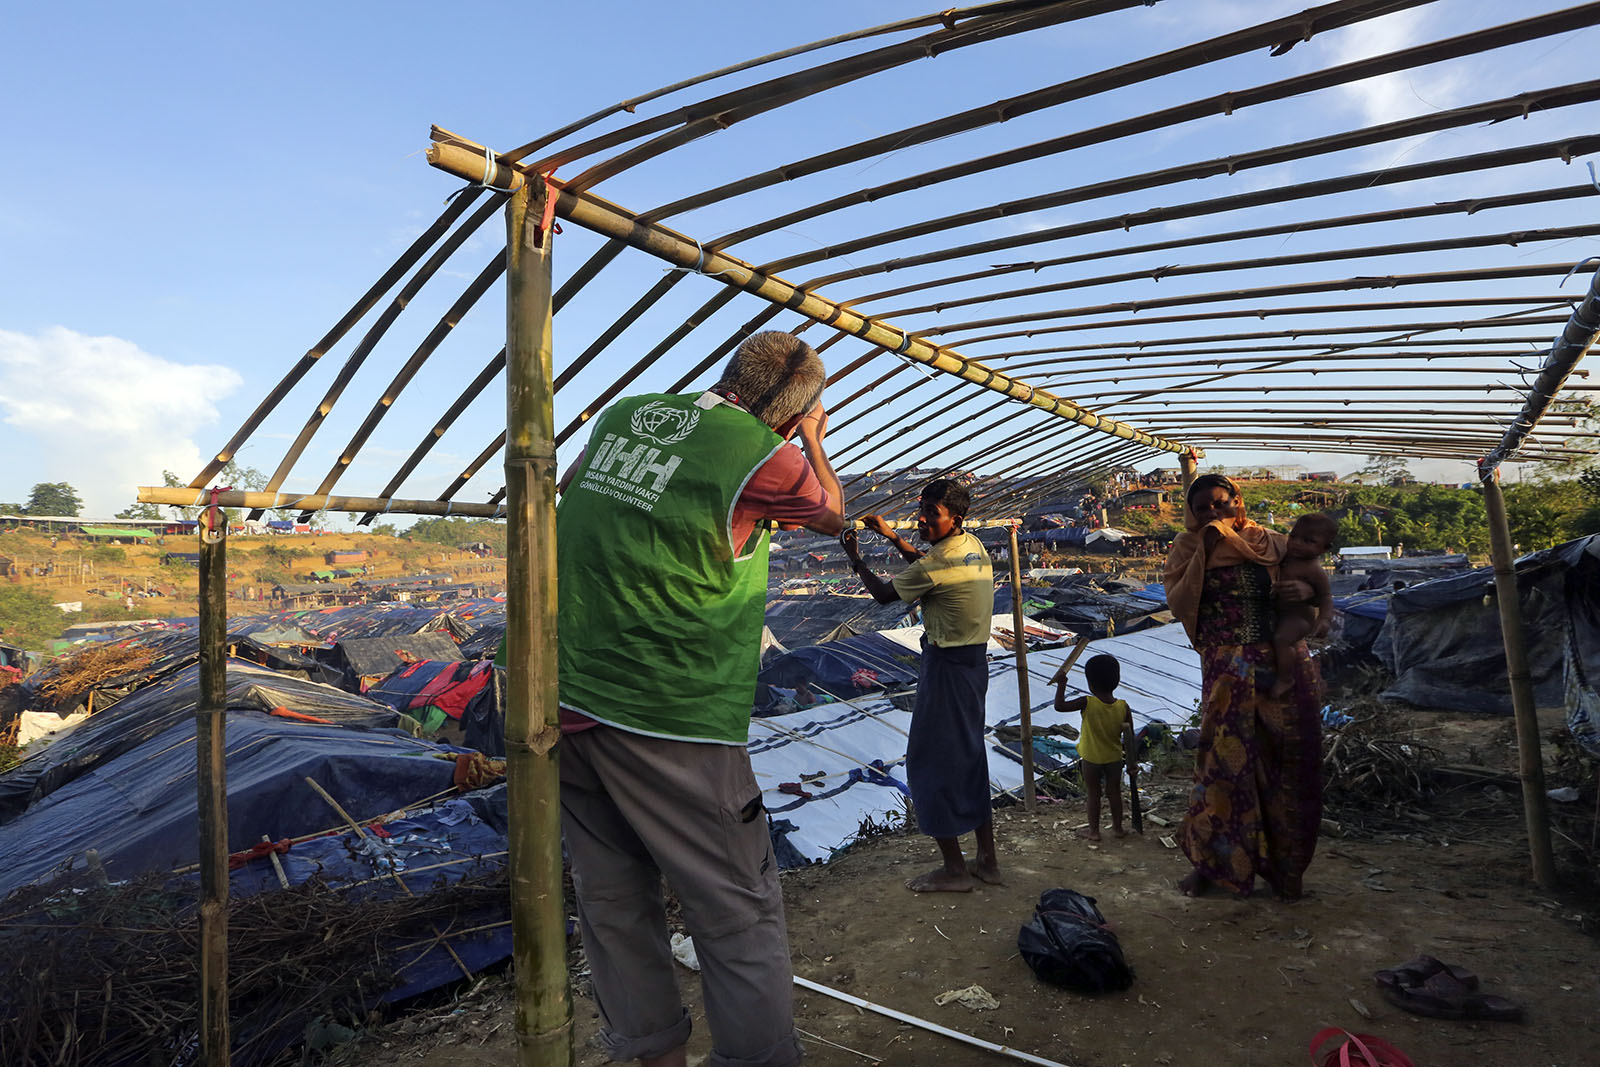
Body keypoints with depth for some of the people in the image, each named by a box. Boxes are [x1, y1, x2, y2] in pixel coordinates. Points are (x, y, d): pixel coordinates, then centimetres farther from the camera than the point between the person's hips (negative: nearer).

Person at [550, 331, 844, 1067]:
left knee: (612, 901, 18)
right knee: (741, 915, 8)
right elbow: (831, 514, 10)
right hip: (668, 721, -7)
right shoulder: (764, 456, -12)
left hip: (561, 700, 7)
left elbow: (569, 485, 26)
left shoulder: (624, 414, 6)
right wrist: (814, 441, 25)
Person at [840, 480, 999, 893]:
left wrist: (854, 557, 8)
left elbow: (883, 593, -7)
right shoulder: (974, 547, 6)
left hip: (946, 665, -9)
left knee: (930, 761, 2)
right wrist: (892, 536, 20)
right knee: (968, 757, 17)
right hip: (974, 661, 9)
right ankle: (987, 859, 26)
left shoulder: (939, 561, -21)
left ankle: (954, 868, 10)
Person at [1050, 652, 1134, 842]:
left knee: (1094, 794, 13)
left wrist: (1061, 684, -11)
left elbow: (1059, 706, -20)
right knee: (1115, 793, 19)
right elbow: (1130, 736, -6)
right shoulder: (1123, 707, -14)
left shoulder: (1087, 703, -24)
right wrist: (1129, 755, 8)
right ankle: (1117, 828, 33)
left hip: (1091, 759, -3)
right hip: (1114, 758, 3)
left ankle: (1094, 831, 24)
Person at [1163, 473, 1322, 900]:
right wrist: (1204, 552, -12)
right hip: (1228, 671, -2)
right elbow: (1179, 605, -7)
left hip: (1285, 664, 3)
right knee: (1225, 758, -7)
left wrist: (1306, 590, -5)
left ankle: (1284, 866, 22)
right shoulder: (1188, 549, 4)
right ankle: (1209, 861, 9)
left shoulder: (1272, 542, 10)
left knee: (1290, 762, 6)